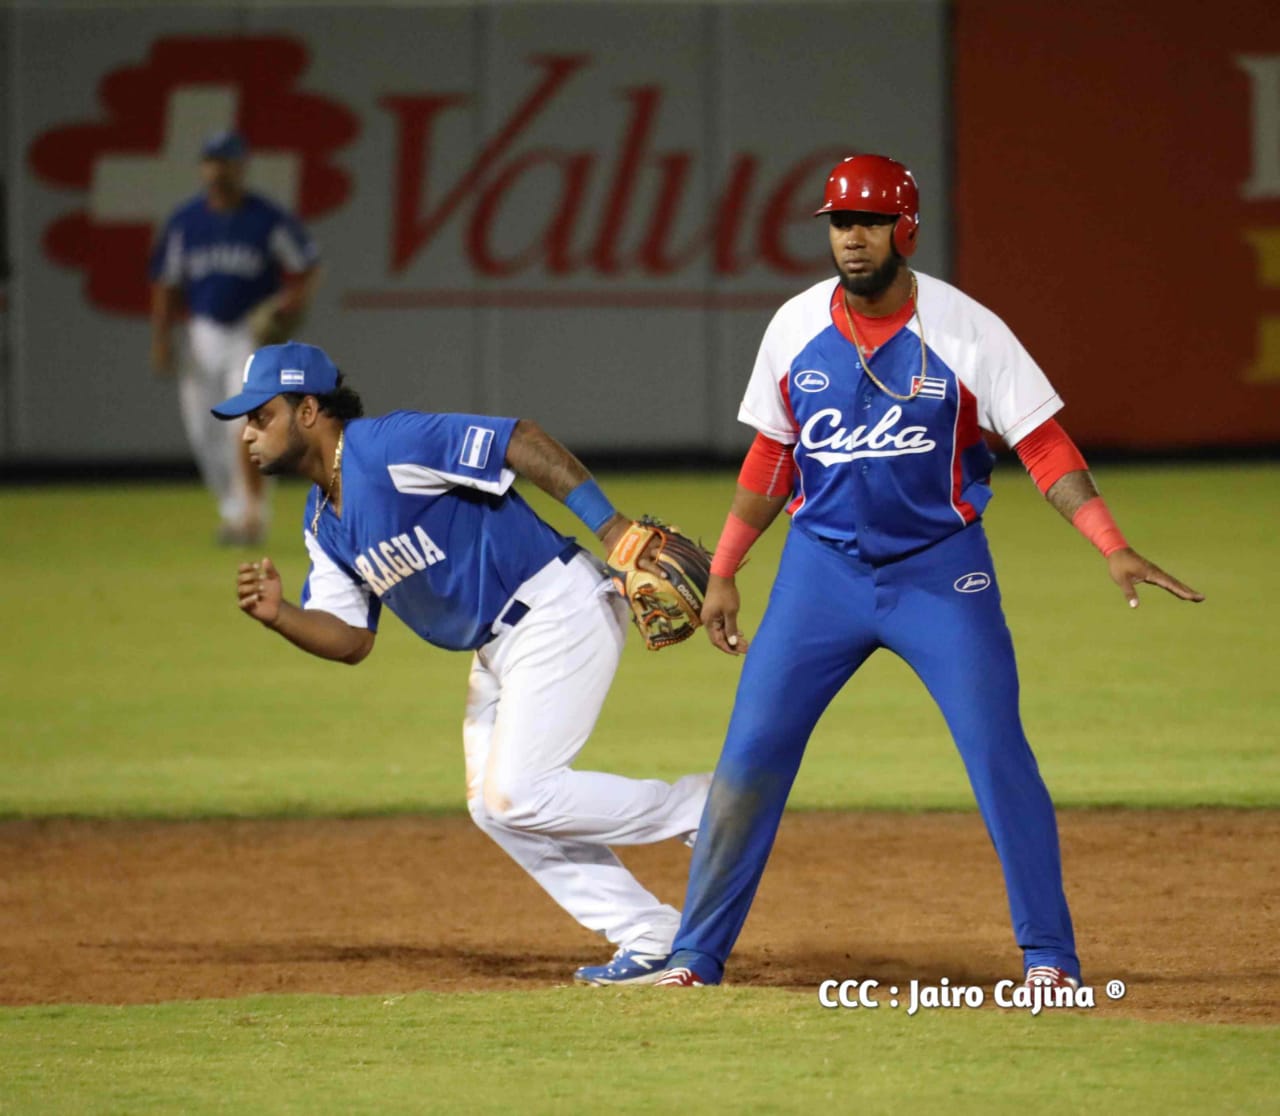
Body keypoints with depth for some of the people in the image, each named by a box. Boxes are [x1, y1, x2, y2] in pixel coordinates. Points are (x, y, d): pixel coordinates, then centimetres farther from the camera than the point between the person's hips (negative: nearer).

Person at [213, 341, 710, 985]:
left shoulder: (390, 447, -20)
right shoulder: (323, 522, 9)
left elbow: (521, 442, -23)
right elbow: (352, 640, 8)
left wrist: (610, 527, -28)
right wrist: (278, 616, -12)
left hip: (559, 613, -10)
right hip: (498, 645, 10)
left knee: (515, 797, -15)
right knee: (493, 807, 9)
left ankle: (702, 807, 0)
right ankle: (650, 938, 14)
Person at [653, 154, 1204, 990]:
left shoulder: (964, 329, -11)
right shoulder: (797, 326, -1)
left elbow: (1043, 444, -13)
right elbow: (770, 456, 11)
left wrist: (1113, 549, -24)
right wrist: (723, 573, 12)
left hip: (941, 572, -3)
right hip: (822, 567, 3)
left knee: (998, 754, -10)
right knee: (749, 758, -2)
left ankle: (1050, 957, -1)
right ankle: (697, 955, 8)